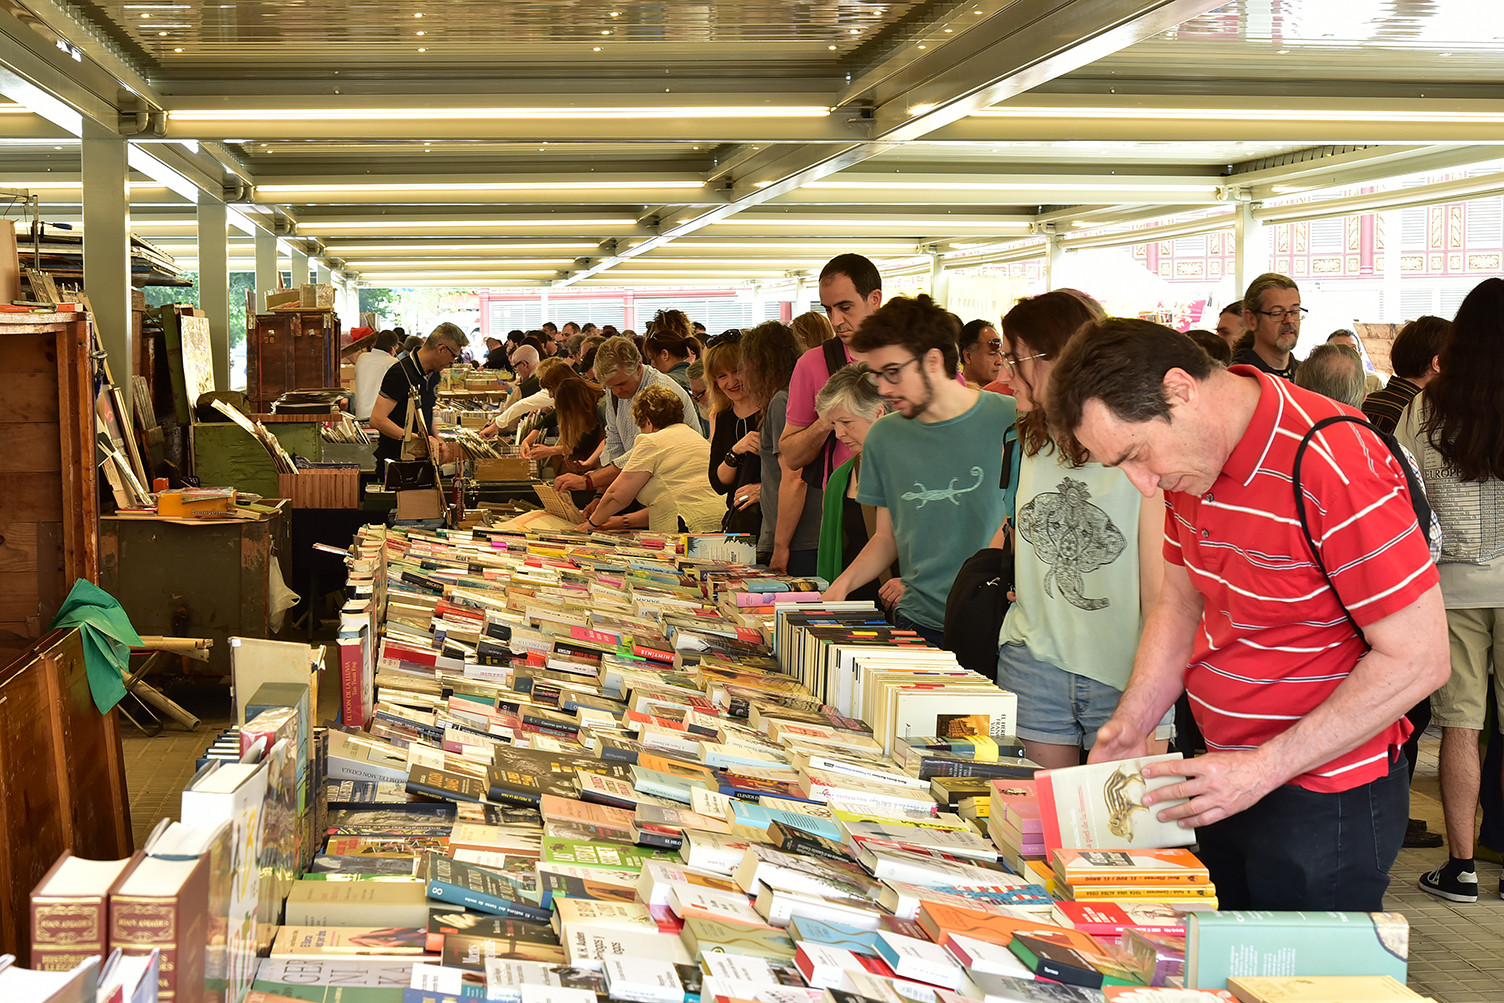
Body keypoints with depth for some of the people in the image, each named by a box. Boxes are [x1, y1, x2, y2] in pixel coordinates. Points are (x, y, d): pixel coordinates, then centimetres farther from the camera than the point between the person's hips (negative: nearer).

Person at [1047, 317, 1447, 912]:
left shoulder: (1334, 469, -25)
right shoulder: (1189, 456, 1)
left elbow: (1419, 660, -22)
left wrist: (1265, 768, -22)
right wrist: (1132, 723, -1)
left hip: (1322, 801, -7)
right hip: (1223, 778, 8)